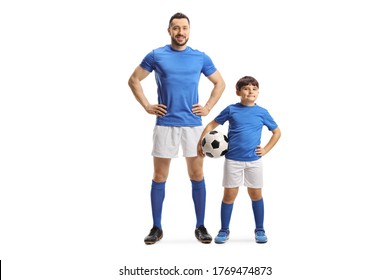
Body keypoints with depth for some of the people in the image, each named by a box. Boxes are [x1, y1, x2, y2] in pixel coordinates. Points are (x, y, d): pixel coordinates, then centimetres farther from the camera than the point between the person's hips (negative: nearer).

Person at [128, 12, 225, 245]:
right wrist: (147, 106, 1)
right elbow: (134, 80, 10)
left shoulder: (201, 57, 5)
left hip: (193, 124, 1)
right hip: (165, 124, -1)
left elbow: (220, 83, 15)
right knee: (160, 177, 3)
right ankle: (157, 227, 13)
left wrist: (208, 107, 4)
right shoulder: (156, 56, 1)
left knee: (197, 175, 4)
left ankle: (200, 227, 14)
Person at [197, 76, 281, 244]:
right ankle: (224, 230, 17)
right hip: (232, 160, -1)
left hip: (254, 160, 1)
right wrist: (200, 141, -5)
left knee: (256, 194, 8)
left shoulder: (262, 113, 3)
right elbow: (212, 124, 7)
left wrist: (266, 150, 4)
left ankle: (259, 230, 22)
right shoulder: (231, 110, 0)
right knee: (229, 195, 3)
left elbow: (277, 132, 14)